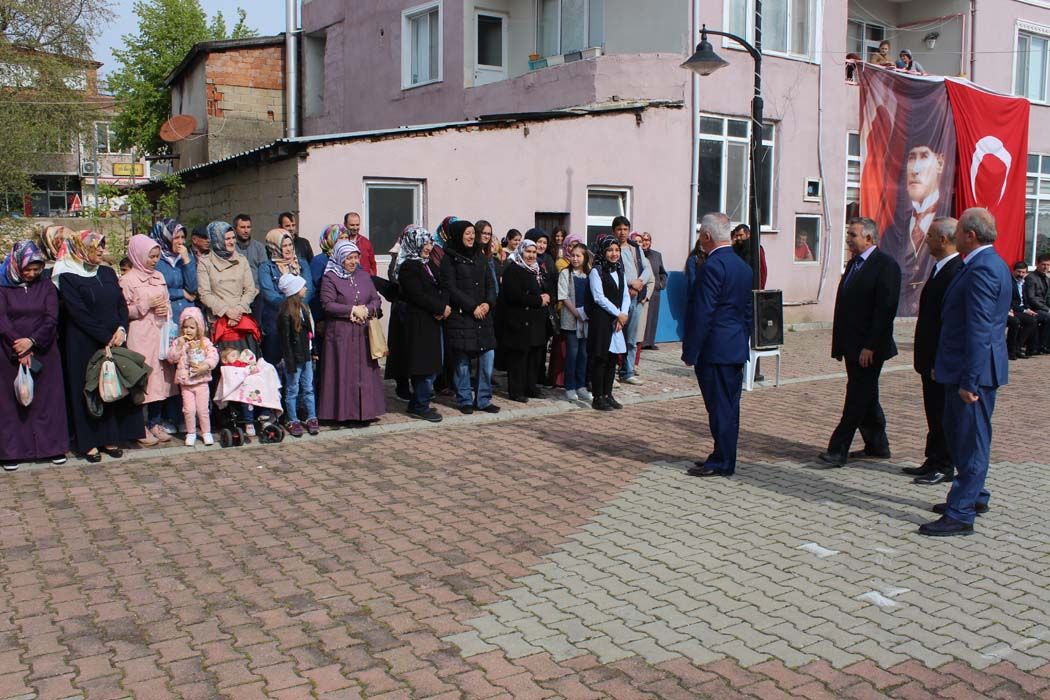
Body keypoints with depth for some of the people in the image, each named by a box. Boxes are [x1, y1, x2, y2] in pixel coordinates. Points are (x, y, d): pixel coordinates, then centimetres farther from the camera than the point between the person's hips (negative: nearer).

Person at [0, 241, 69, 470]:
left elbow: (52, 319, -4)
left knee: (48, 399, 4)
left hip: (44, 353, 1)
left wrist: (32, 341, -18)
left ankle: (53, 446, 11)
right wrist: (19, 349, -17)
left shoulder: (46, 287, 5)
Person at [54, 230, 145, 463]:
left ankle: (109, 438, 14)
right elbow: (79, 313, -12)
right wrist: (106, 337, -15)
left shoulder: (108, 273, 12)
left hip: (114, 341, 5)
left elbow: (122, 304, 8)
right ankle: (89, 443, 8)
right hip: (84, 344, -5)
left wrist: (121, 329, -9)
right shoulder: (68, 277, -5)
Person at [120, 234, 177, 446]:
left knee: (160, 378, 6)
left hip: (161, 333, 6)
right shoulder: (128, 280, -4)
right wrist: (147, 305, -13)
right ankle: (141, 428, 4)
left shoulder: (159, 277, 14)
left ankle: (156, 423, 16)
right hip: (141, 336, -6)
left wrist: (165, 311, 2)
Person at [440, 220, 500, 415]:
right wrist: (472, 307, -12)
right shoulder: (449, 258, -3)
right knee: (462, 360, -2)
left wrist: (488, 303, -4)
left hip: (483, 314, 5)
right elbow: (451, 288, -9)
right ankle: (465, 400, 12)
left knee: (488, 356, 1)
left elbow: (490, 282, 14)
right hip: (460, 315, -5)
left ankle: (483, 399, 12)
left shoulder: (480, 256, 15)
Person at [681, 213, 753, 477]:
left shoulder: (713, 265, -16)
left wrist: (690, 352, -14)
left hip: (715, 349, -9)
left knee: (719, 407, -2)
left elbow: (702, 313, -18)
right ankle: (724, 458, 23)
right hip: (737, 348, 9)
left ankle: (721, 463, 4)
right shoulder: (743, 266, 12)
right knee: (729, 406, 14)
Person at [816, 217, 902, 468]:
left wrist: (870, 346, -21)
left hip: (868, 348, -9)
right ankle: (877, 446, 27)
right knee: (866, 398, 16)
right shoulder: (853, 264, 15)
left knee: (857, 399, -5)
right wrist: (839, 343, 13)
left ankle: (837, 451, -3)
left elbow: (885, 309, -18)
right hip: (852, 346, 9)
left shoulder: (886, 265, -12)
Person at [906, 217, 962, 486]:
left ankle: (943, 467, 12)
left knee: (942, 414, 1)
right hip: (931, 358, 10)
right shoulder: (940, 268, 12)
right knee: (934, 412, 16)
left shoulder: (957, 272, -20)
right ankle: (934, 462, 27)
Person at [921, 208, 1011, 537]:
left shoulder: (982, 269, -20)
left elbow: (979, 331, -25)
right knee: (958, 433, 21)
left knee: (970, 441, -3)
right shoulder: (988, 264, 14)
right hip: (966, 367, 11)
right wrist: (951, 370, 22)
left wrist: (969, 381, -24)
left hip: (974, 370, -11)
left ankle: (960, 515, 4)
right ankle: (974, 495, 35)